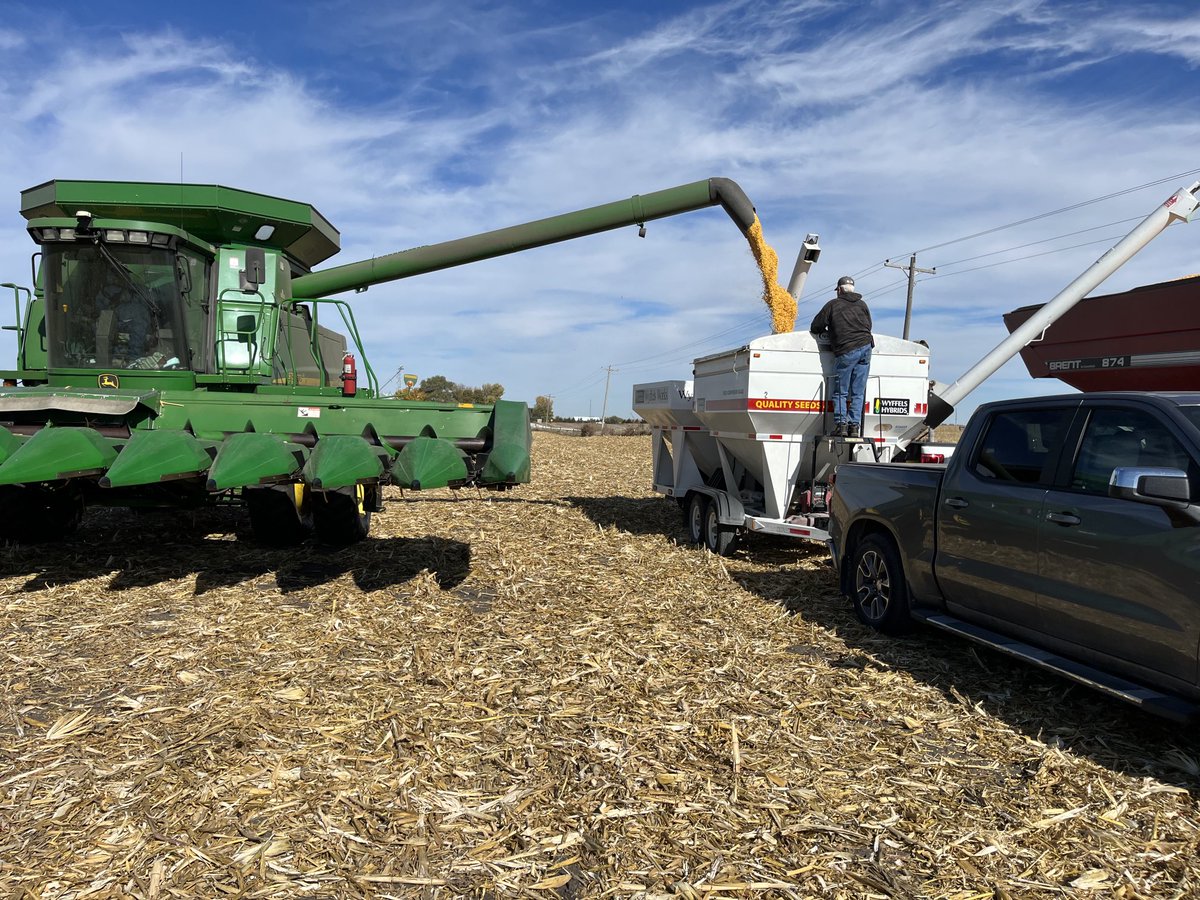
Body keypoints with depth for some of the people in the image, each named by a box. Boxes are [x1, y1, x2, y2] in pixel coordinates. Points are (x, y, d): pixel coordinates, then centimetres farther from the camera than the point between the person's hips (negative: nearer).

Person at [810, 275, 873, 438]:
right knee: (858, 392, 6)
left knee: (840, 392, 2)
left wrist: (827, 331, 24)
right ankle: (855, 426, 3)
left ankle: (841, 424, -5)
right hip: (865, 347, 4)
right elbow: (868, 326, 22)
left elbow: (815, 327, 5)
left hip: (846, 351, -4)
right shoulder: (862, 304, 16)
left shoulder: (833, 305, 3)